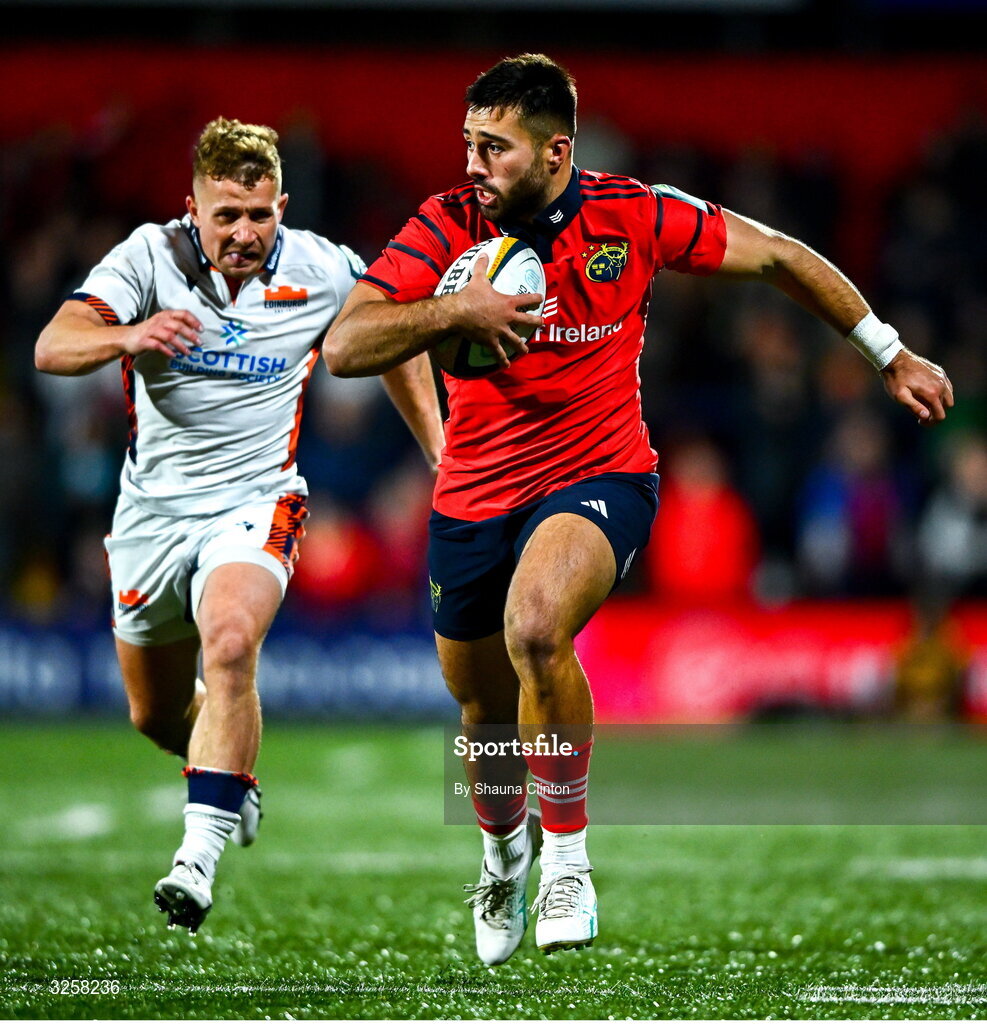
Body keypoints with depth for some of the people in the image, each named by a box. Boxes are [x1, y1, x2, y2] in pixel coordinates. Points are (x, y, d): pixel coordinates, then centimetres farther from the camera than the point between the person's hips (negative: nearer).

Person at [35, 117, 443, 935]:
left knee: (229, 646, -32)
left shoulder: (321, 270, -7)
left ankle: (199, 855, -34)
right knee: (156, 715, 15)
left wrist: (440, 451, 12)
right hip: (154, 505, 2)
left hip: (256, 500, -2)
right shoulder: (150, 257, -11)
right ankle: (234, 781, 49)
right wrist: (128, 337, -46)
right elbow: (53, 347, -25)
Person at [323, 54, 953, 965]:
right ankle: (504, 853, 51)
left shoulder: (633, 216, -12)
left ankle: (566, 858, -18)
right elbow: (343, 348, -15)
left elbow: (779, 258, 1)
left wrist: (891, 355, 8)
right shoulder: (449, 225, -10)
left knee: (536, 628, -34)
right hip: (475, 499, 3)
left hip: (598, 478, -3)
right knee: (483, 710, 16)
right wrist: (453, 311, -31)